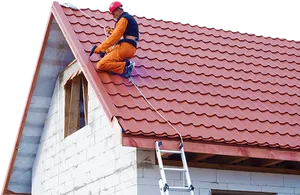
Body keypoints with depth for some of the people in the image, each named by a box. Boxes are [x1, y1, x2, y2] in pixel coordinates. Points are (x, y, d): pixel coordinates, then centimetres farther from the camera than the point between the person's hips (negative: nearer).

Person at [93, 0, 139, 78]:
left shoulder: (124, 18, -4)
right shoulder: (130, 18, 28)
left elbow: (115, 37, -11)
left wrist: (100, 48, -8)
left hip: (124, 47, -10)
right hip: (131, 49, 10)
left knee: (100, 65, -18)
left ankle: (125, 66, -26)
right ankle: (125, 63, 2)